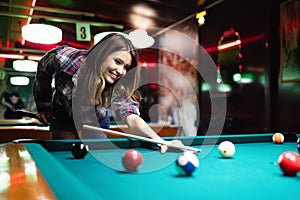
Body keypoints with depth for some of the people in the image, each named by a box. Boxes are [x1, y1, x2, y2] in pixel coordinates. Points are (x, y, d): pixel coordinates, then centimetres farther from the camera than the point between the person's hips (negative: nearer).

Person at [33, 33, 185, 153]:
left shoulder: (118, 89, -33)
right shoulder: (65, 57, -32)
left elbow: (132, 118, -48)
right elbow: (43, 67, -10)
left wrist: (160, 140, -67)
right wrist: (43, 105, -6)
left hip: (96, 125, 0)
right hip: (63, 121, 0)